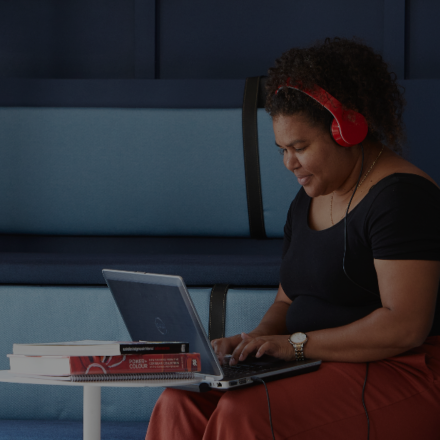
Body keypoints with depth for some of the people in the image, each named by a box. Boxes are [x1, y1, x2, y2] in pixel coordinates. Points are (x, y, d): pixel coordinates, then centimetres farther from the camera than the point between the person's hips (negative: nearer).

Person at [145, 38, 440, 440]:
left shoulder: (400, 194, -14)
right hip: (321, 371, 9)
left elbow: (405, 326, -21)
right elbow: (288, 301, 22)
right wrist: (258, 339, -2)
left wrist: (296, 344, -20)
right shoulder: (307, 201, 16)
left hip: (400, 376, -9)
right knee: (182, 405, -14)